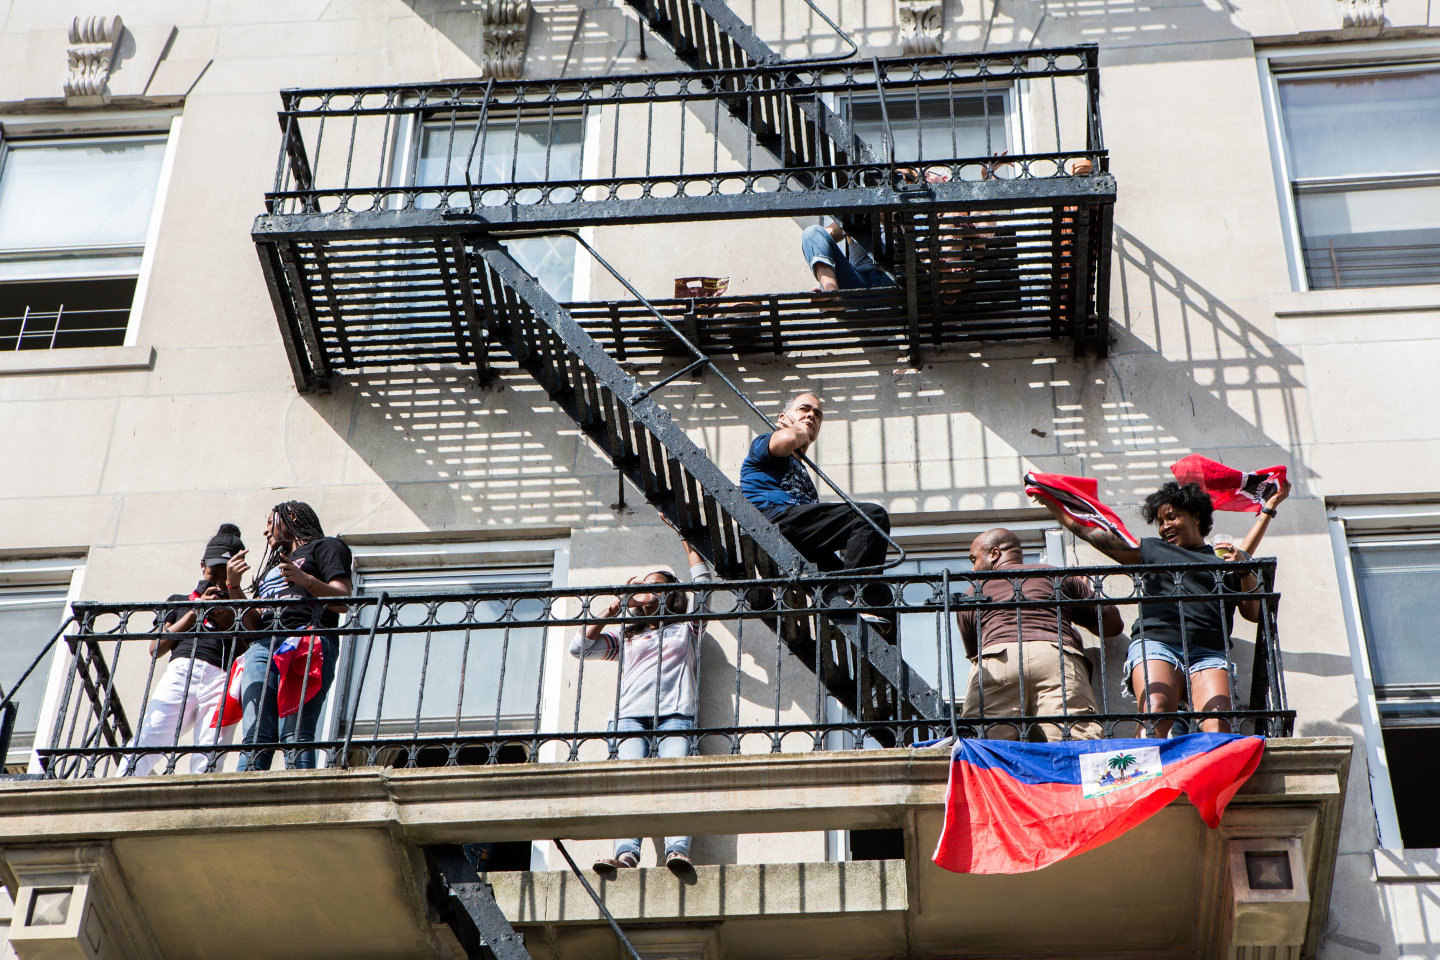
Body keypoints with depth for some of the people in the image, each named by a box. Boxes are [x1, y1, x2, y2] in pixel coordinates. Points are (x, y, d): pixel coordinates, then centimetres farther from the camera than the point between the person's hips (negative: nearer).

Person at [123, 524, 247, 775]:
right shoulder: (179, 601, 31)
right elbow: (156, 649, 16)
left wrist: (229, 623, 1)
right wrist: (196, 612, 11)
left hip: (223, 679, -1)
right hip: (181, 671, 1)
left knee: (206, 764, -18)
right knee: (144, 747, -17)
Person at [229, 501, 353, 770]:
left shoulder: (325, 546, 18)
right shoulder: (273, 565, 38)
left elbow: (343, 601, 1)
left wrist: (307, 581, -14)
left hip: (307, 640, -6)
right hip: (262, 647, 6)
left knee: (295, 735, -22)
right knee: (254, 736, -13)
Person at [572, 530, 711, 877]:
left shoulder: (686, 629, 29)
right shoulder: (626, 635, 33)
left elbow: (702, 581, 23)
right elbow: (579, 647, 22)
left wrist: (686, 538, 28)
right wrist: (609, 610, 21)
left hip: (675, 714, -1)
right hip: (631, 715, 1)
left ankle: (678, 849, -45)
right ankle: (626, 851, -44)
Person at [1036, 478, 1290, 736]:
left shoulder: (1226, 558, 27)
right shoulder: (1152, 549, 29)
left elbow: (1254, 614, 21)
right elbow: (1092, 534, 30)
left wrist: (1245, 570, 7)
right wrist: (1054, 506, 29)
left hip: (1210, 651, 0)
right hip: (1155, 643, 0)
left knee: (1217, 729, -25)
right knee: (1155, 716, -29)